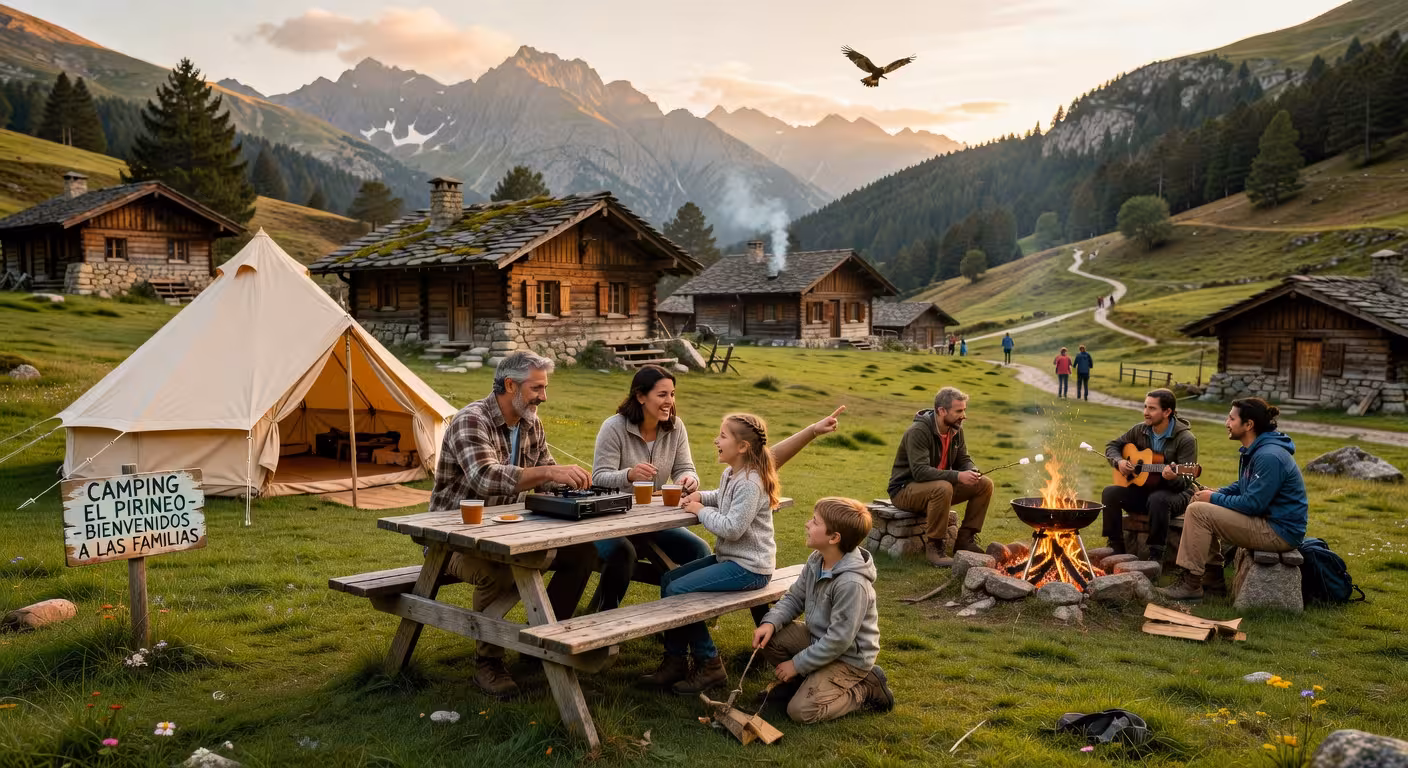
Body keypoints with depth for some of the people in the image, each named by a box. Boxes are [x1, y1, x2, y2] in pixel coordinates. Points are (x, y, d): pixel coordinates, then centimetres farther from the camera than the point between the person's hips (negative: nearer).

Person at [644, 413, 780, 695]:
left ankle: (708, 664, -2)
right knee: (668, 579, 7)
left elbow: (731, 528, -26)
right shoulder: (730, 474, 9)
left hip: (749, 568, -11)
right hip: (729, 557, 11)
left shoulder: (750, 483, -21)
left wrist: (701, 511, -12)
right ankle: (675, 661, 10)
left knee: (678, 591, -16)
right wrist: (702, 496, 8)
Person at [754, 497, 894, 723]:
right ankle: (804, 683, 11)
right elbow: (794, 598, 5)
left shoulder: (852, 584, -33)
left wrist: (797, 664, -18)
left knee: (801, 711, -16)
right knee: (768, 637, -9)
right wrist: (771, 622, -15)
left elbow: (838, 641, -28)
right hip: (818, 639, 8)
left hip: (848, 657, -8)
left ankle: (866, 688, 2)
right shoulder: (816, 560, -7)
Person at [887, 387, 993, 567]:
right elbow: (920, 472, -32)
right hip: (905, 490, -8)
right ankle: (933, 547, -24)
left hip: (939, 487, 8)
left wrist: (973, 471, -16)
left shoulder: (956, 429, 1)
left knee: (985, 485, -6)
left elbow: (963, 459, 9)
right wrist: (957, 476, -39)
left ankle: (965, 539, 2)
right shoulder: (918, 431, -24)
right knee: (942, 488, -38)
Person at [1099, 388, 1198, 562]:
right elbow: (1112, 446, 14)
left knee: (1157, 499, -39)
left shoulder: (1185, 439, -15)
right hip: (1143, 489, 5)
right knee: (1110, 493, -19)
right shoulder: (1140, 430, 1)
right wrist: (1119, 462, -8)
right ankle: (1116, 548, -12)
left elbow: (1186, 482, -17)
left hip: (1176, 494, -5)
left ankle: (1156, 556, -26)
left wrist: (1173, 478, -41)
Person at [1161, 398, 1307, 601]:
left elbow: (1252, 503, -25)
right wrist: (1215, 493, 2)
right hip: (1267, 518, 11)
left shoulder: (1269, 457, -24)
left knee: (1198, 511, -18)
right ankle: (1212, 577, 17)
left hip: (1280, 531, -11)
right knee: (1203, 507, 15)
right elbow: (1242, 486, 21)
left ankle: (1190, 584, -11)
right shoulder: (1253, 451, 9)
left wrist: (1214, 498, -11)